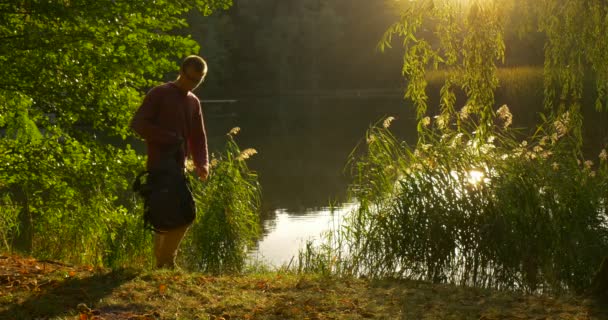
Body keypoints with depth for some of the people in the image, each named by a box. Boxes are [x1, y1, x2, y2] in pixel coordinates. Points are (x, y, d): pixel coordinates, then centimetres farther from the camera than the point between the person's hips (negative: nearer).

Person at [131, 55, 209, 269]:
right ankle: (164, 262, -2)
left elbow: (198, 138, 20)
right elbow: (137, 123, -10)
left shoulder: (194, 102, 18)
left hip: (179, 167, 7)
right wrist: (168, 138, -16)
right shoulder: (159, 94, -3)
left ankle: (163, 262, 17)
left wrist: (202, 163, 3)